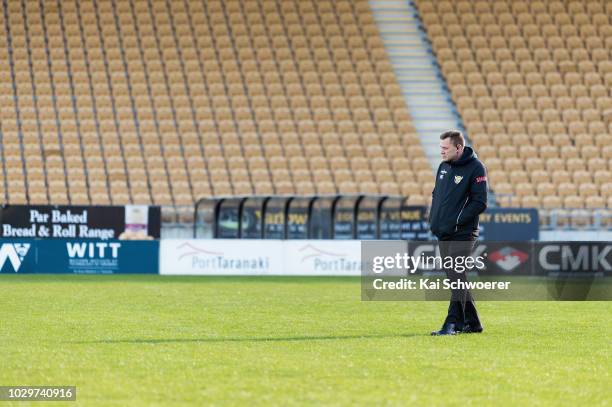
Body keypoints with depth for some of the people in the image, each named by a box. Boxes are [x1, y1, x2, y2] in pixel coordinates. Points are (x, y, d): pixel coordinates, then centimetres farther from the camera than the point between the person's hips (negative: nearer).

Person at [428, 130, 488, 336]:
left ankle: (452, 323, -13)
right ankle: (471, 322, 19)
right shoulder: (443, 166, 12)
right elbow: (436, 194, 23)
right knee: (455, 278, 11)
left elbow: (480, 203, -15)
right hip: (442, 234, 8)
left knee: (457, 277, -12)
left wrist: (456, 222, -19)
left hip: (462, 235, -8)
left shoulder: (475, 168, -11)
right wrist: (433, 219, 8)